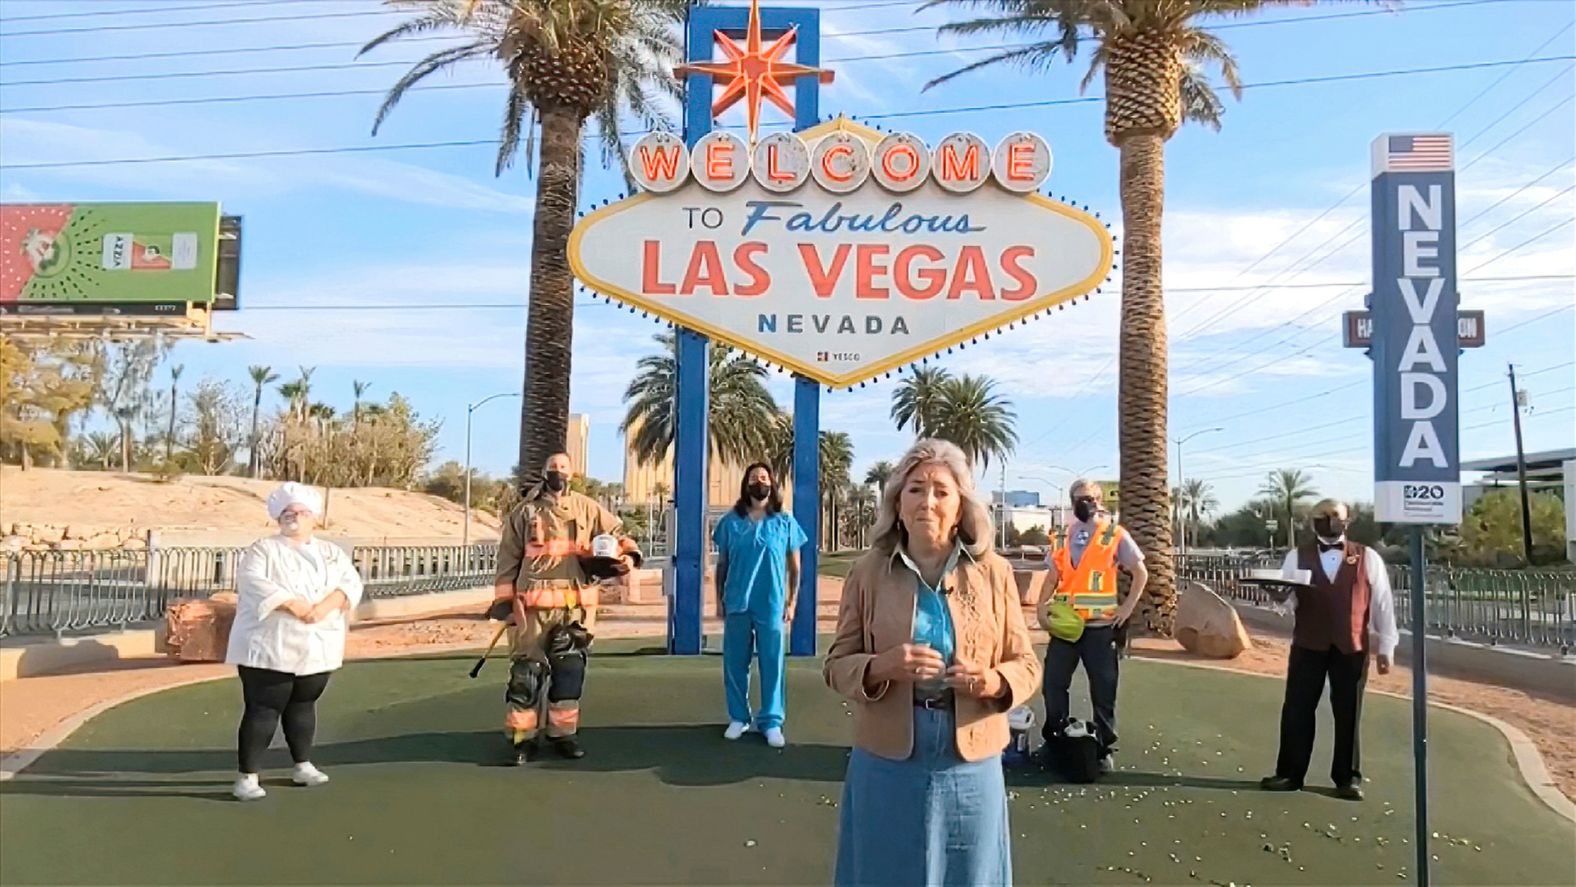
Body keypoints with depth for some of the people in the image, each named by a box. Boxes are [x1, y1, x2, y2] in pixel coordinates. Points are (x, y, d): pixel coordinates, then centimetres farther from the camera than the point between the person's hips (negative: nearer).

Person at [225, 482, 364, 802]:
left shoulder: (331, 553, 12)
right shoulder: (263, 549, 0)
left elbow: (351, 583, -1)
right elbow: (253, 584, -17)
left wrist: (324, 606, -19)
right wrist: (292, 603, -26)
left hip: (316, 648, 5)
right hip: (270, 647, -4)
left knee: (303, 704, 16)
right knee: (263, 710, -5)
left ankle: (303, 766, 28)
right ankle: (247, 777, 0)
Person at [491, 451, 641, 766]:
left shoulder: (588, 509, 11)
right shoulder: (524, 512, 7)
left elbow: (616, 534, 13)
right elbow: (508, 559, 7)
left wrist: (627, 554, -9)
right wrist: (503, 600, 1)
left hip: (576, 604, 2)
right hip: (533, 604, -2)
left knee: (570, 669, 5)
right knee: (527, 670, -2)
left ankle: (562, 733, 17)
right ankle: (522, 738, 8)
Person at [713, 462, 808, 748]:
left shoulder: (785, 522, 2)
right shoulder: (731, 521, 4)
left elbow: (794, 566, 6)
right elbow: (722, 564, 9)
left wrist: (791, 602, 2)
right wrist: (719, 599, 6)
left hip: (772, 605, -1)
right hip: (737, 604, 1)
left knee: (772, 663, 3)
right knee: (735, 663, 8)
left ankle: (771, 721, 12)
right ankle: (738, 717, 21)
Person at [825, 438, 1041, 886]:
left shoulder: (994, 571, -1)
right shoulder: (869, 571, -2)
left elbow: (1026, 665, 4)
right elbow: (837, 664, 1)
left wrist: (994, 682, -17)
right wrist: (881, 667, -19)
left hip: (970, 765, 1)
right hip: (886, 762, 0)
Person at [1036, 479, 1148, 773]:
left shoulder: (1115, 535, -2)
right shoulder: (1065, 536, 9)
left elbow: (1141, 573, 3)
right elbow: (1054, 575, 14)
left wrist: (1128, 607, -5)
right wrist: (1042, 605, 0)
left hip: (1100, 625, -3)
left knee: (1103, 690, 4)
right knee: (1053, 684, 6)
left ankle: (1105, 748, 16)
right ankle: (1053, 741, 22)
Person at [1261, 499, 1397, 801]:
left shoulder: (1368, 558, 3)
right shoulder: (1297, 557, 6)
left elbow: (1382, 602, 5)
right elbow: (1287, 601, 4)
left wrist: (1386, 646, 3)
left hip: (1352, 647, -1)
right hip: (1307, 645, 1)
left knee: (1348, 713, 7)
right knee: (1297, 709, 3)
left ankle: (1348, 778, 20)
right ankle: (1290, 773, 14)